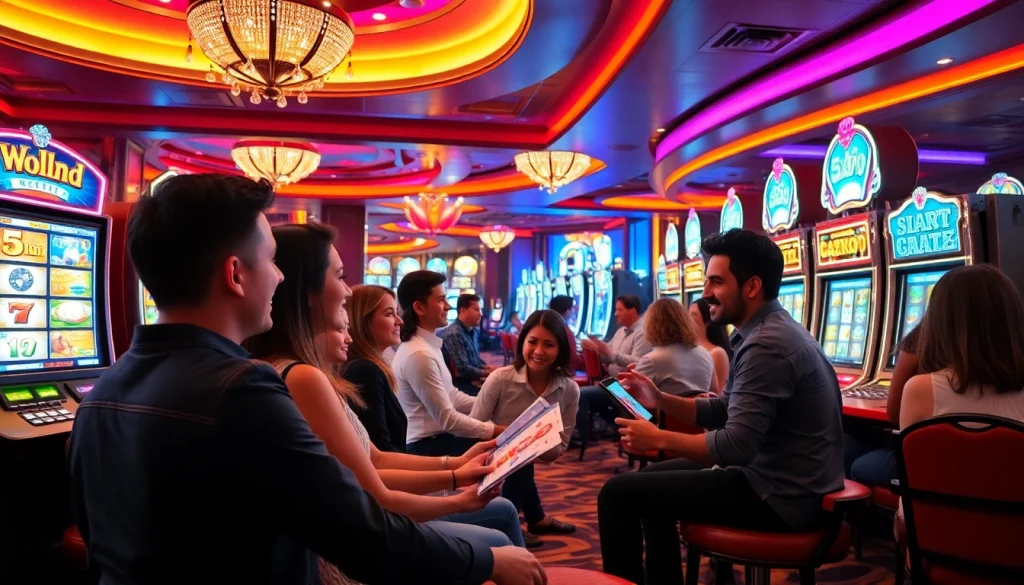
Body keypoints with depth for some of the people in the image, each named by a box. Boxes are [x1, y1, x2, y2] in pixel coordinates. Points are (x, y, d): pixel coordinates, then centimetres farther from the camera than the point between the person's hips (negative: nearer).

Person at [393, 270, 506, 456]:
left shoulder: (429, 345, 10)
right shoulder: (419, 354, -22)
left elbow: (451, 396, 12)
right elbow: (447, 419, -22)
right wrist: (498, 431, -19)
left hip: (437, 439, 9)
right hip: (430, 447, -9)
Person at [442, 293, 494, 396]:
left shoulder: (474, 331, 11)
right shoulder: (453, 334, -18)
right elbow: (463, 369, -20)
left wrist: (488, 368, 1)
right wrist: (488, 373, -9)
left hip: (474, 379, 9)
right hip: (460, 383, -9)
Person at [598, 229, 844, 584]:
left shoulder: (767, 345, -23)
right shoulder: (771, 332, 10)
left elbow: (736, 446, -27)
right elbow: (724, 412, 14)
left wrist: (659, 439, -15)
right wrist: (659, 399, 3)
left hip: (781, 496, -11)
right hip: (793, 485, 11)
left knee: (619, 493, -9)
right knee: (654, 479, 24)